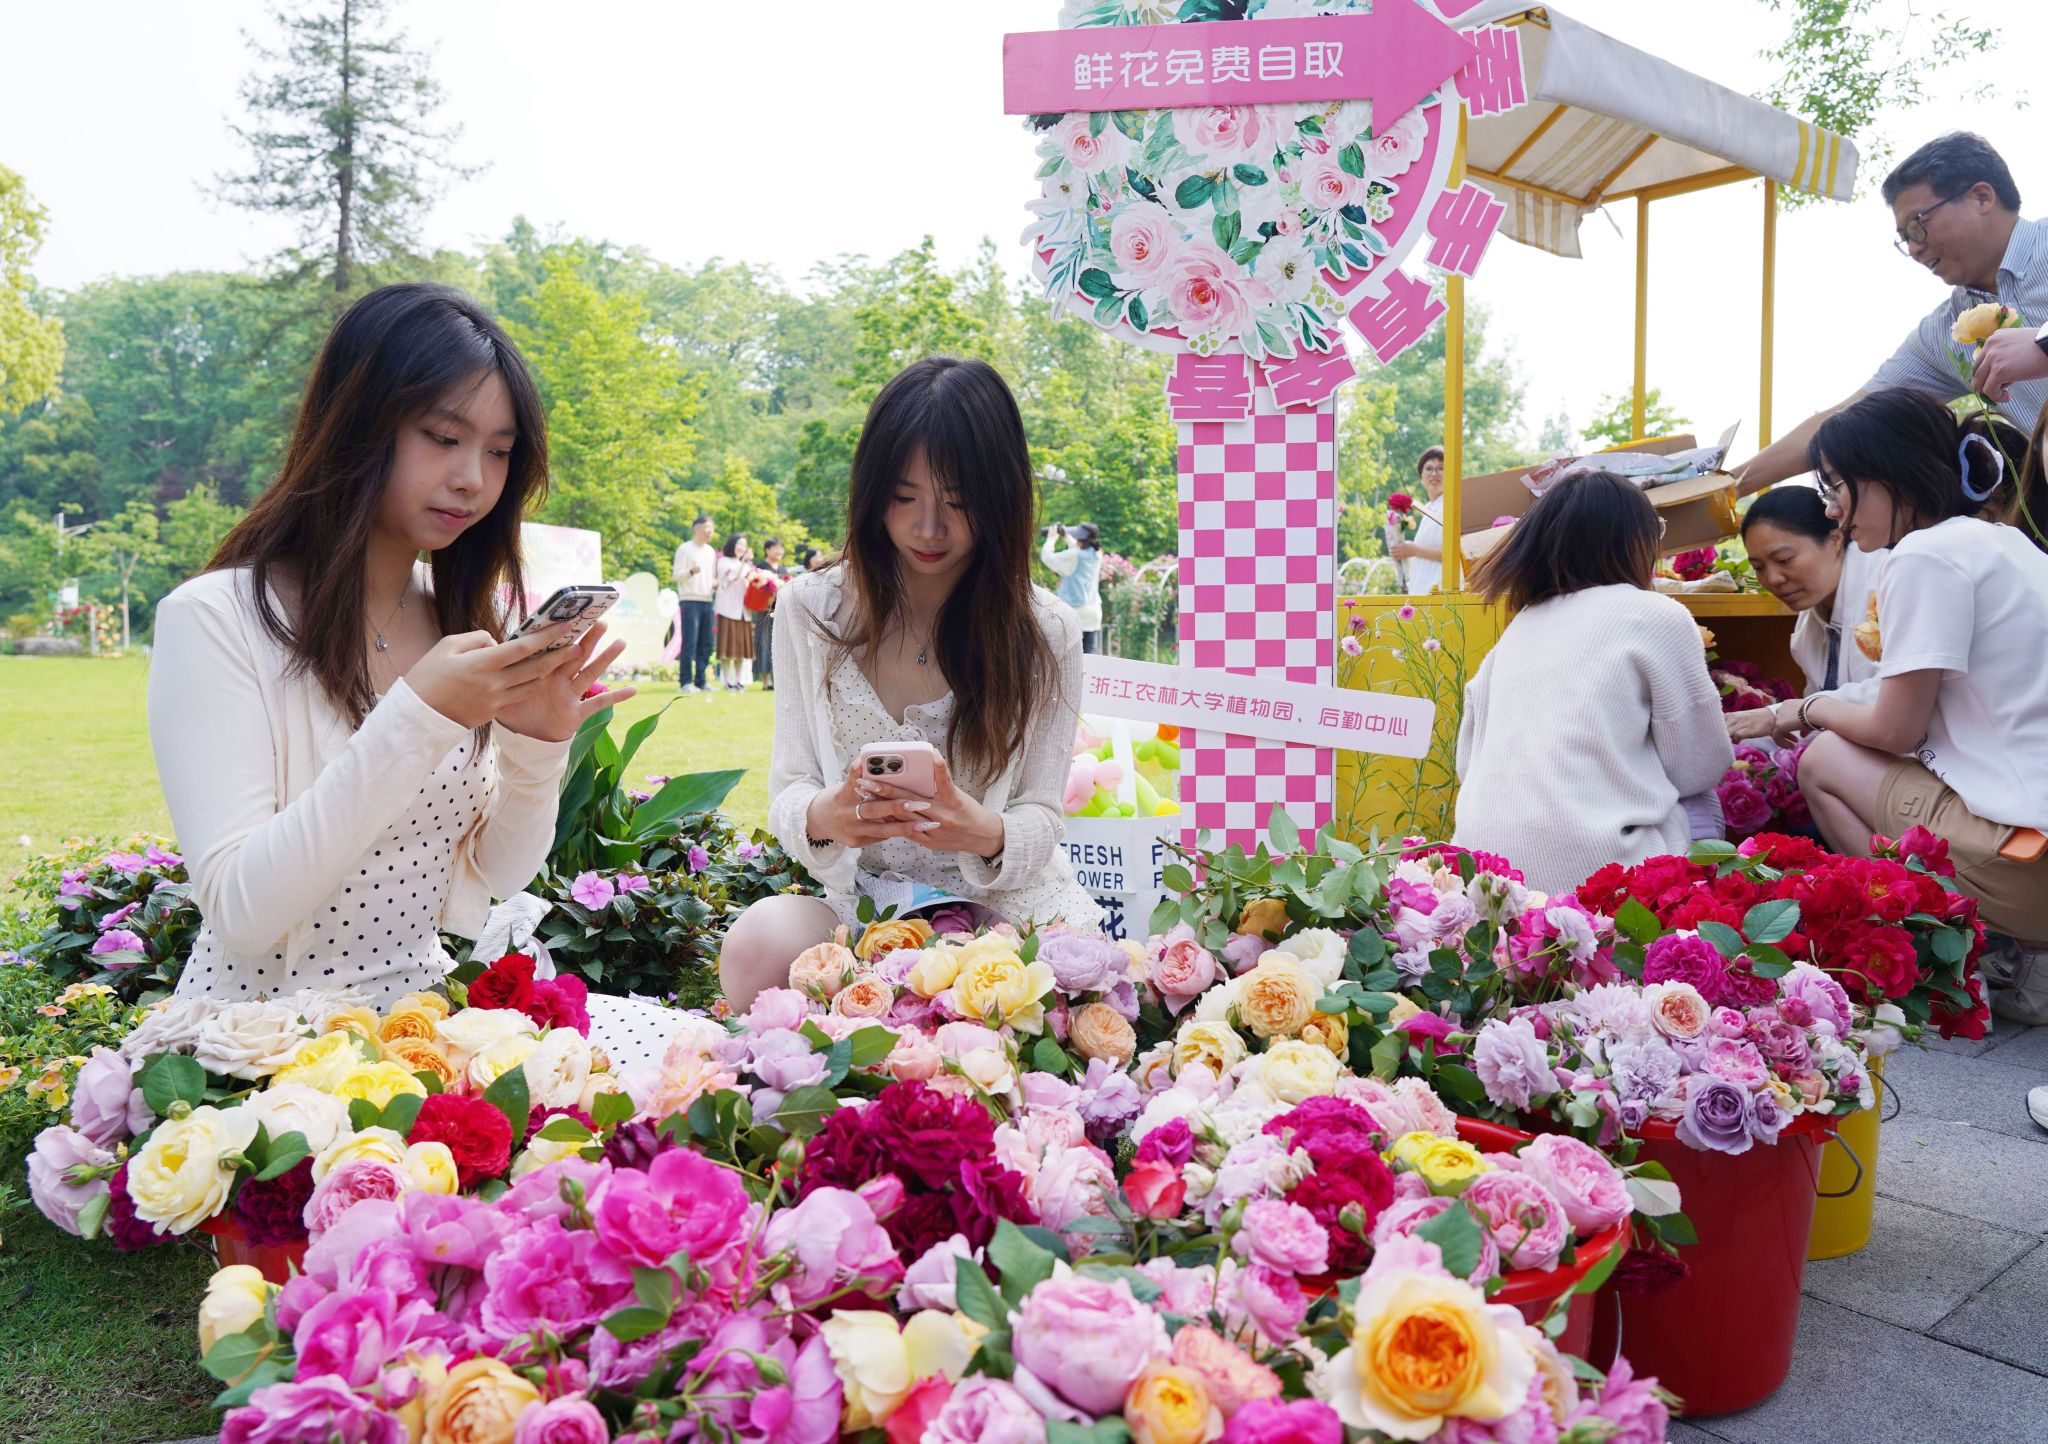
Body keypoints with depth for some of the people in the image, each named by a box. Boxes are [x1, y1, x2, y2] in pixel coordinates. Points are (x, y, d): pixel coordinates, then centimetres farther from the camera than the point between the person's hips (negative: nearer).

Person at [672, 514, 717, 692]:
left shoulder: (711, 551, 19)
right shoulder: (685, 549, -1)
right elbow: (677, 575, -6)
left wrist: (716, 583, 5)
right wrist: (691, 571, -26)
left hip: (707, 601, 6)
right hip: (690, 601, -6)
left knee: (706, 644, 4)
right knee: (689, 642, -9)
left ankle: (701, 680, 10)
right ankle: (685, 682, -6)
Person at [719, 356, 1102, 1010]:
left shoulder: (1047, 634, -3)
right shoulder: (810, 610, 1)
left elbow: (1041, 819, -1)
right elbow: (788, 791, 2)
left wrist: (986, 833, -26)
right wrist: (823, 817, -24)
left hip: (1007, 904, 0)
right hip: (859, 902, 1)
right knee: (761, 943, -33)